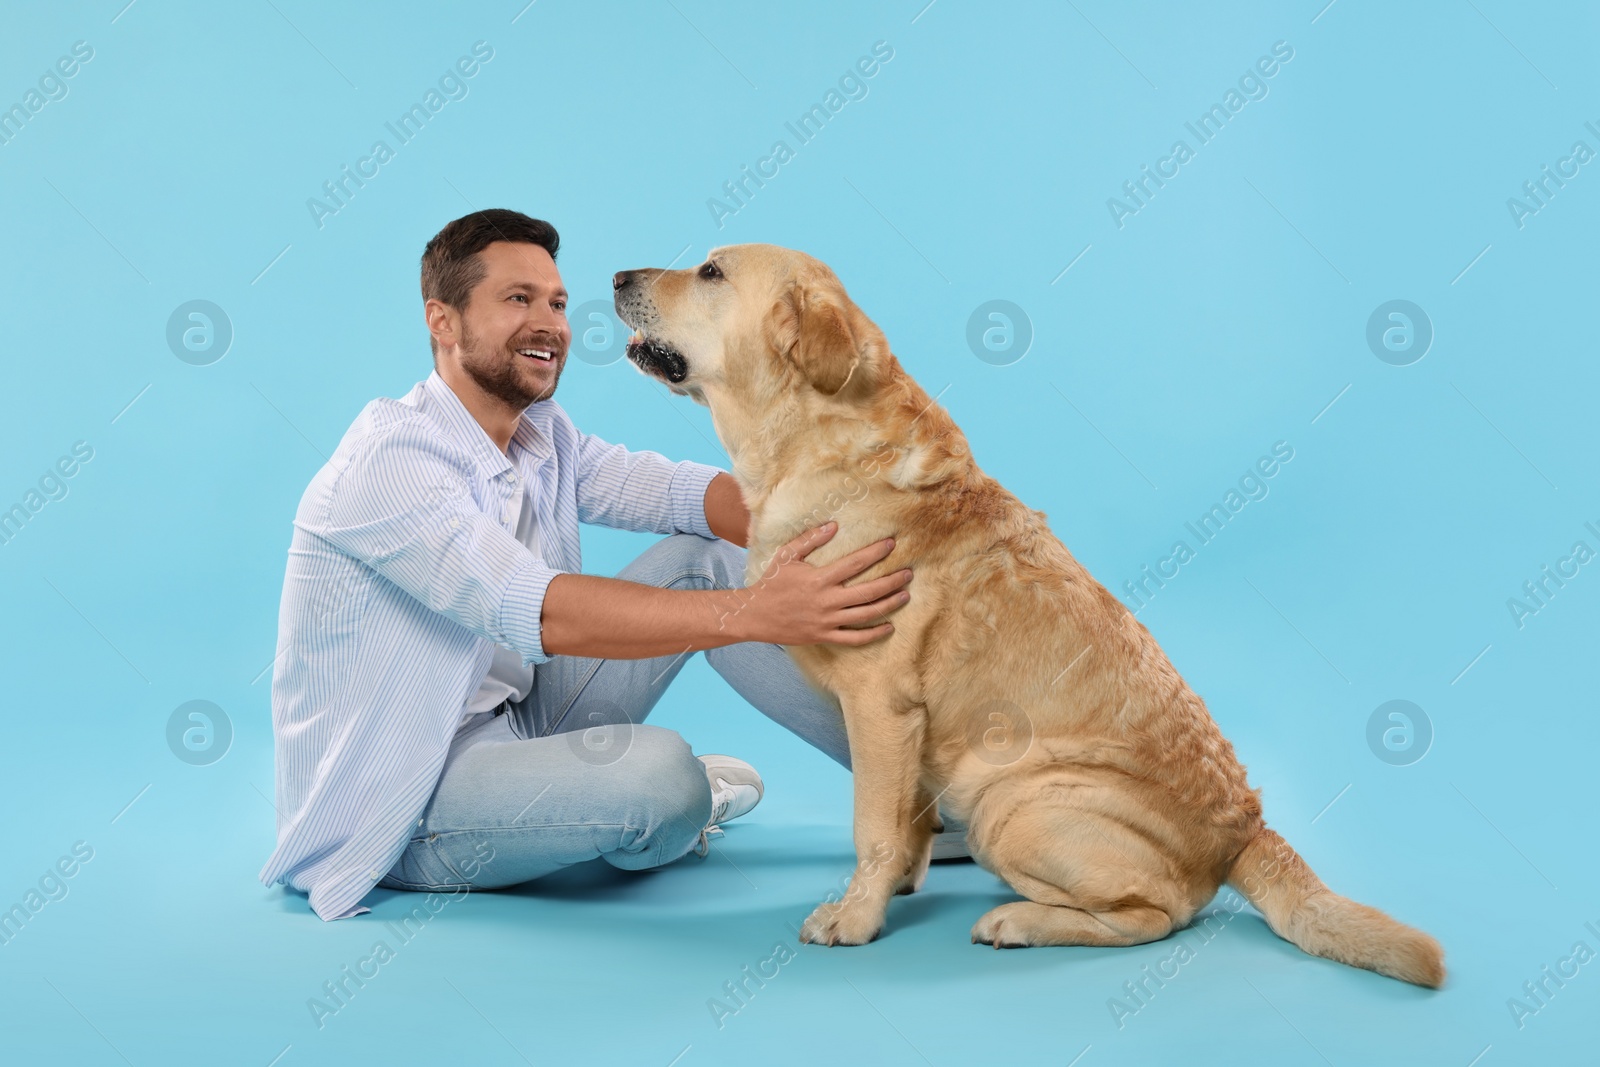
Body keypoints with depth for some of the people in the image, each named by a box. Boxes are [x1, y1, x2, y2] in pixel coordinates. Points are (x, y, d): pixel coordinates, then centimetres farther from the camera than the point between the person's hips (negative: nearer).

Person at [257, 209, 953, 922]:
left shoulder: (542, 437, 6)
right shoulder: (389, 455, -22)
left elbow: (679, 491, -5)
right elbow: (540, 613, -34)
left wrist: (821, 521, -25)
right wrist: (753, 613, -43)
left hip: (514, 723, 8)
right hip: (397, 798, -8)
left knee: (701, 560, -4)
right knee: (656, 770, -33)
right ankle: (666, 808, 5)